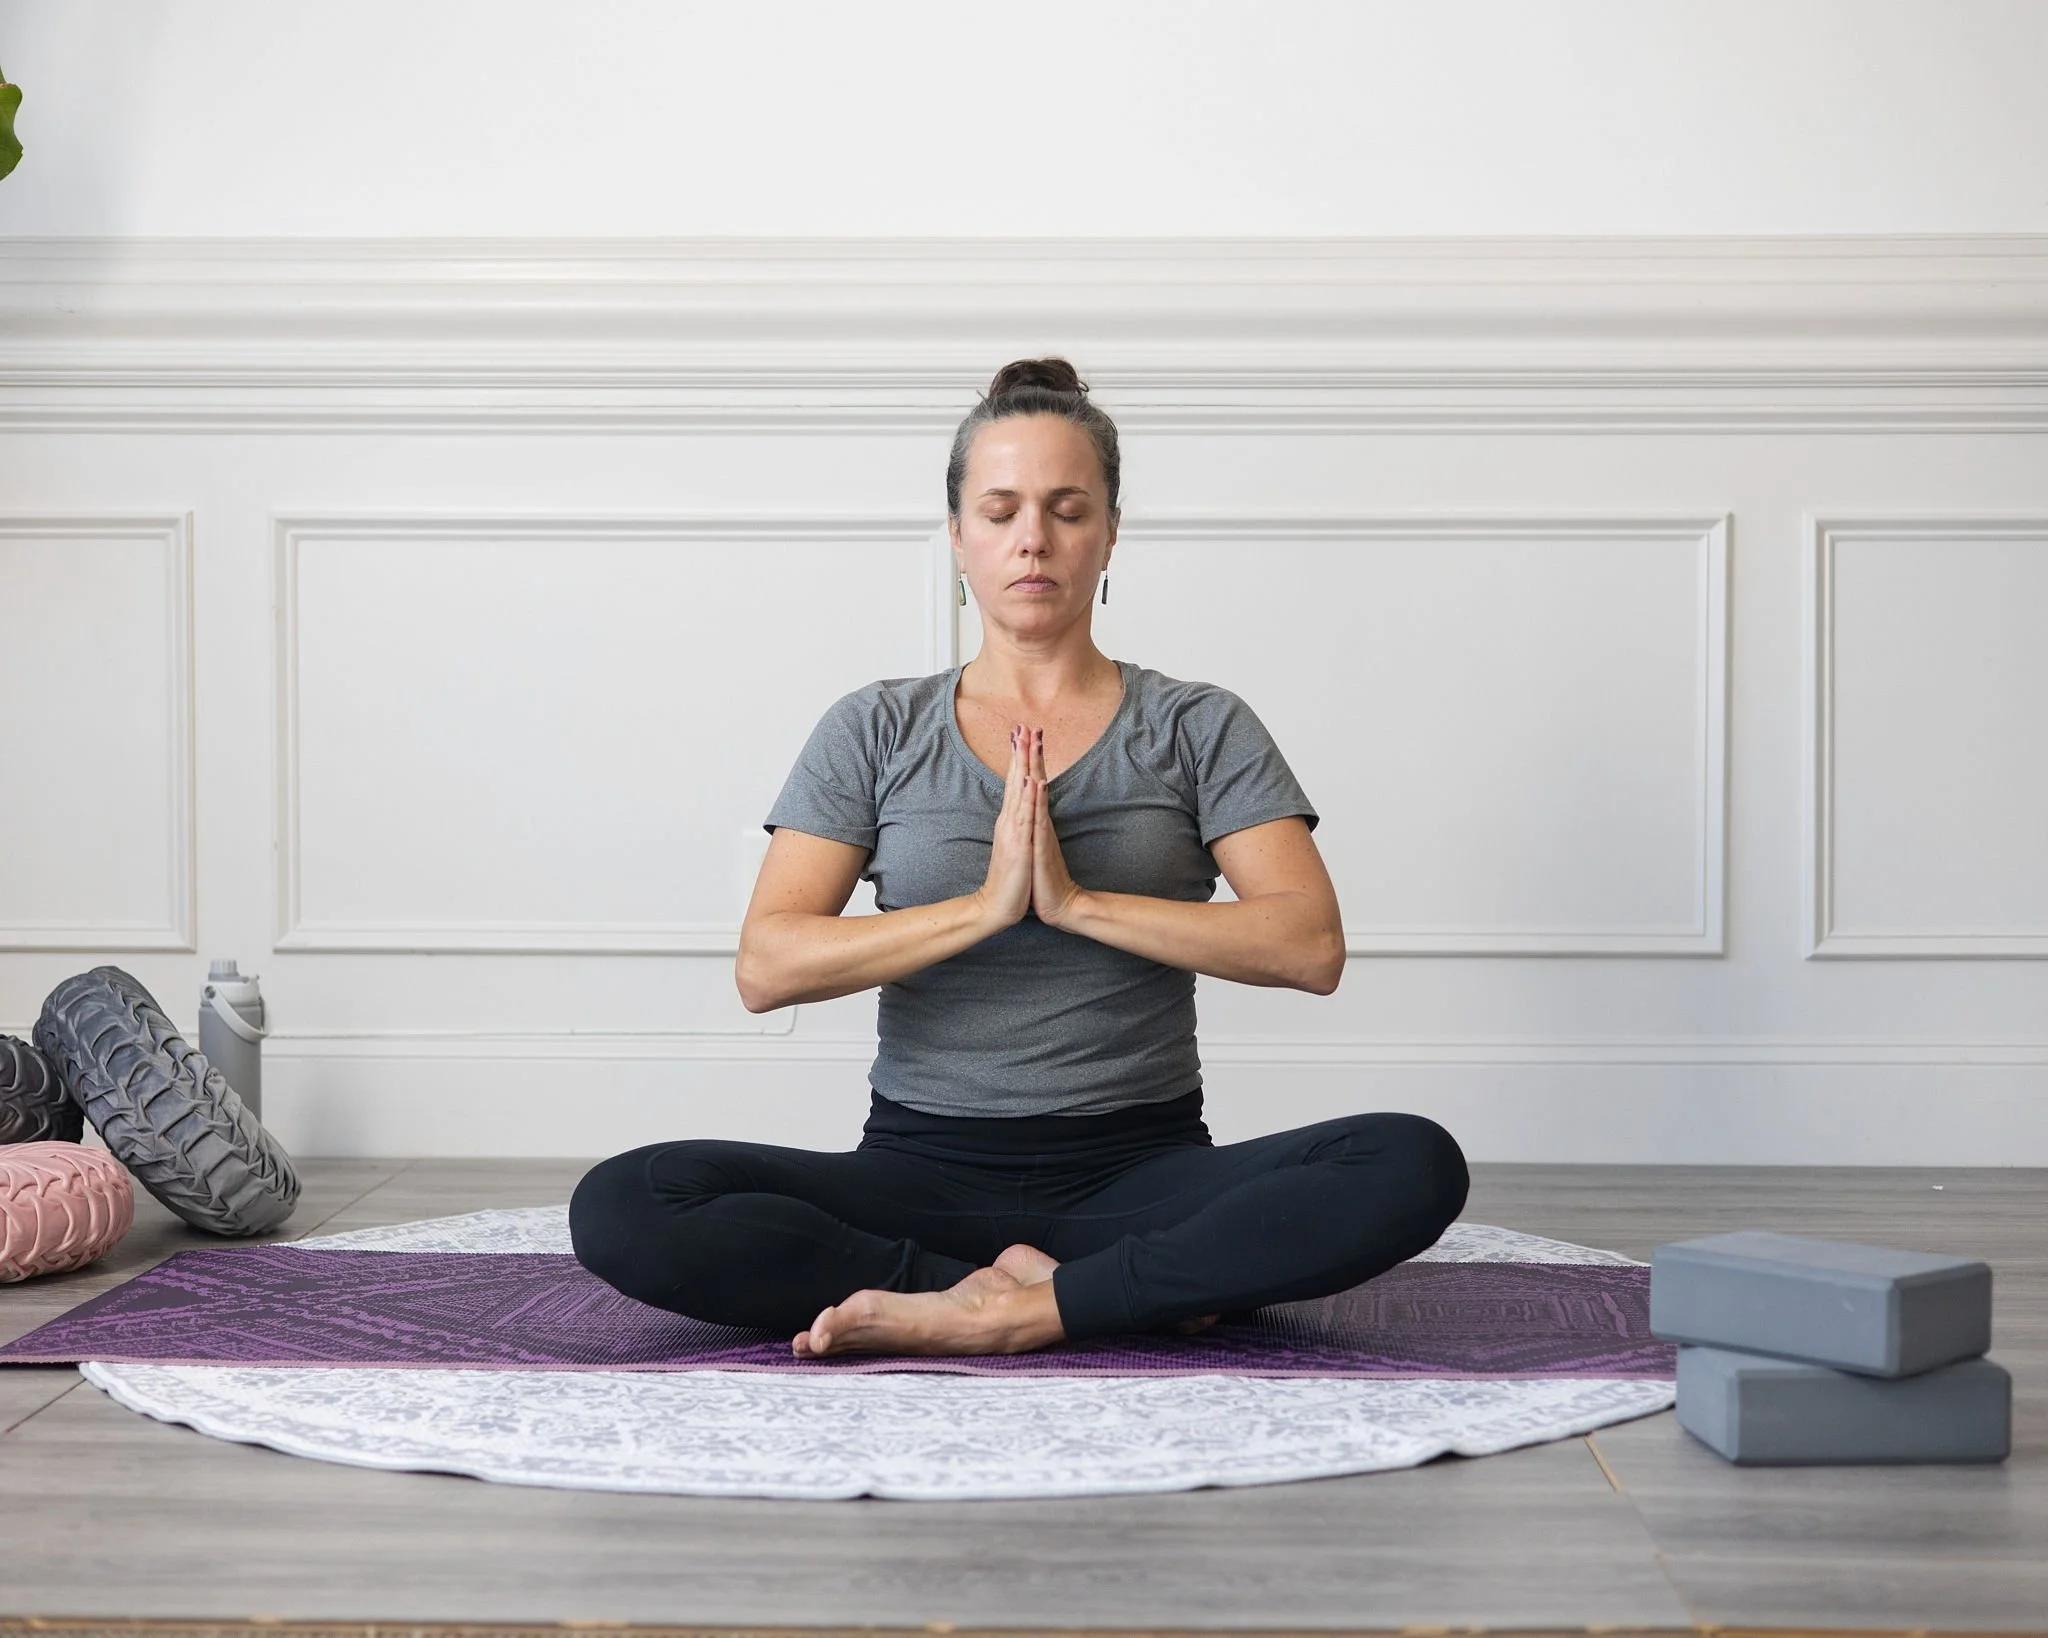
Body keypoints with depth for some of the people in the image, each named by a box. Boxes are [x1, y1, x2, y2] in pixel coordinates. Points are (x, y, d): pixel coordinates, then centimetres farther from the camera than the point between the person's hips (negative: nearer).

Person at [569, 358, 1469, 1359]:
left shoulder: (1199, 729, 9)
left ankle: (1015, 1307, -26)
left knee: (1416, 1166, -29)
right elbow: (766, 966, -3)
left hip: (1140, 1167, -1)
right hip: (924, 1164, 1)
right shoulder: (875, 733, 10)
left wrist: (1079, 902, -15)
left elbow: (1311, 946, -6)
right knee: (620, 1210, -26)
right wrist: (985, 905, -14)